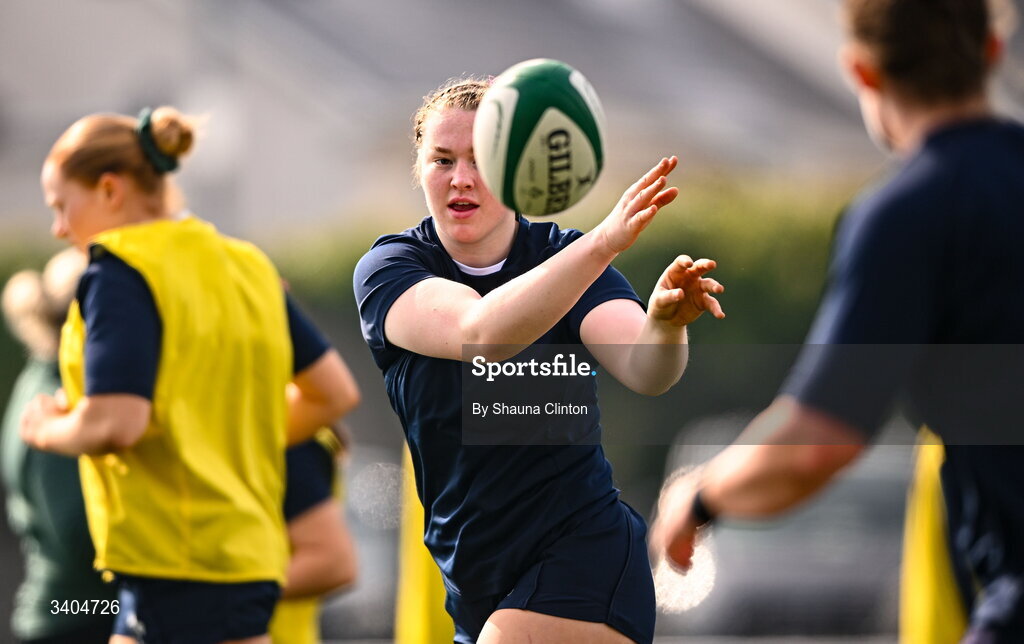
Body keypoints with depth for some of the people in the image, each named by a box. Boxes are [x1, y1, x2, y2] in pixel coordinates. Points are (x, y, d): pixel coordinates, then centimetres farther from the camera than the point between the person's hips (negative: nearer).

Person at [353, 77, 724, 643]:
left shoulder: (564, 255, -5)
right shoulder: (385, 270, -7)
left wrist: (665, 322, -48)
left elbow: (643, 371, -23)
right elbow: (477, 332, -30)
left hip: (583, 556, -3)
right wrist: (604, 242, -45)